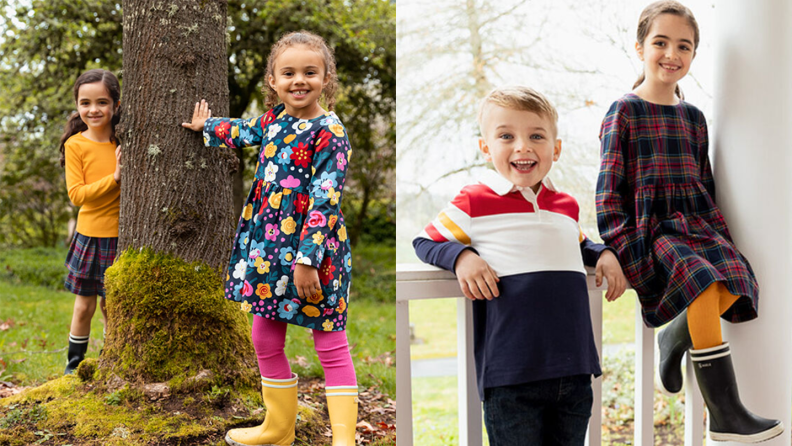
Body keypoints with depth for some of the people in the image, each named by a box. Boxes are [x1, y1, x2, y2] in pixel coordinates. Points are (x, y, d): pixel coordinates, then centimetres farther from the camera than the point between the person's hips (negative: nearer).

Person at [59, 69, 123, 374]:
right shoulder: (76, 145, -7)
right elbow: (76, 194, -13)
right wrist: (114, 178, -21)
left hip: (121, 236, 2)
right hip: (90, 236, -1)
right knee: (84, 306, 6)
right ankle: (74, 364, 22)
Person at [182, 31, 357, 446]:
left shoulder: (329, 132, -13)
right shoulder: (275, 118, 9)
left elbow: (323, 202, -19)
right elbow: (244, 132, 33)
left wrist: (308, 259, -23)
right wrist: (207, 127, 50)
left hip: (313, 252, -8)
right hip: (269, 248, 8)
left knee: (330, 345, -3)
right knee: (265, 340, 14)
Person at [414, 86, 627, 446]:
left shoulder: (566, 205, 13)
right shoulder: (475, 202, -3)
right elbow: (425, 241, 5)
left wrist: (603, 254, 13)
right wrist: (461, 257, -13)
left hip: (575, 373, 5)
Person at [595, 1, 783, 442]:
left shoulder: (693, 117, 17)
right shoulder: (624, 112, 1)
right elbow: (610, 190, -3)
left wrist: (721, 236, 7)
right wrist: (622, 249, -13)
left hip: (693, 224, 6)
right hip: (647, 231, -5)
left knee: (735, 280, -25)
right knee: (703, 283, -31)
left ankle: (676, 338, 2)